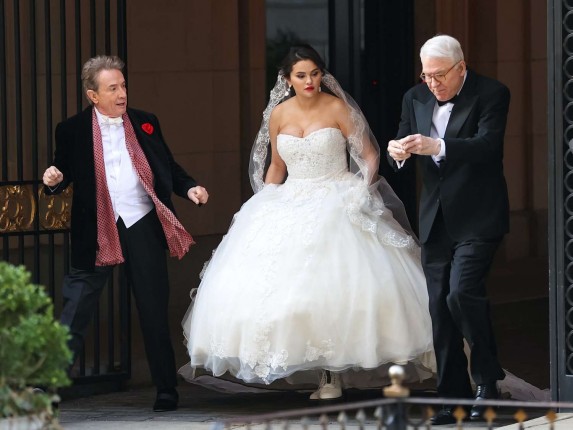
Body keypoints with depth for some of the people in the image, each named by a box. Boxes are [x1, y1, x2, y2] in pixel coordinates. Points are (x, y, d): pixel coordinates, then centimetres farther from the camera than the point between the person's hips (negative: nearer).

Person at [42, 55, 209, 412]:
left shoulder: (146, 124, 9)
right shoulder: (73, 131, 2)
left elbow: (169, 168, 14)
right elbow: (62, 176, 5)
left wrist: (190, 188, -3)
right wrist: (54, 180, -18)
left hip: (143, 228, 2)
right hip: (97, 234, -2)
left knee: (154, 314, 9)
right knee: (75, 312, -4)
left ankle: (167, 391, 19)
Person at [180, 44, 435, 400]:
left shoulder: (337, 109, -4)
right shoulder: (278, 115, 6)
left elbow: (369, 155, 0)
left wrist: (360, 193, -12)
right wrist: (265, 206, 9)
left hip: (337, 206, -4)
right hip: (291, 204, 4)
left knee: (334, 285, -15)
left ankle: (332, 374, -10)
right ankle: (304, 366, -4)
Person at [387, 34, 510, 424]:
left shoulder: (491, 94, -7)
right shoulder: (416, 98, 9)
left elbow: (486, 145, -21)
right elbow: (404, 154, 11)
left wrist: (436, 147, -35)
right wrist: (399, 153, -14)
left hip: (477, 218, -6)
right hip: (436, 221, 6)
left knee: (462, 293, -20)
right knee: (440, 308, 6)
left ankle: (487, 378, -3)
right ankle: (454, 397, 13)